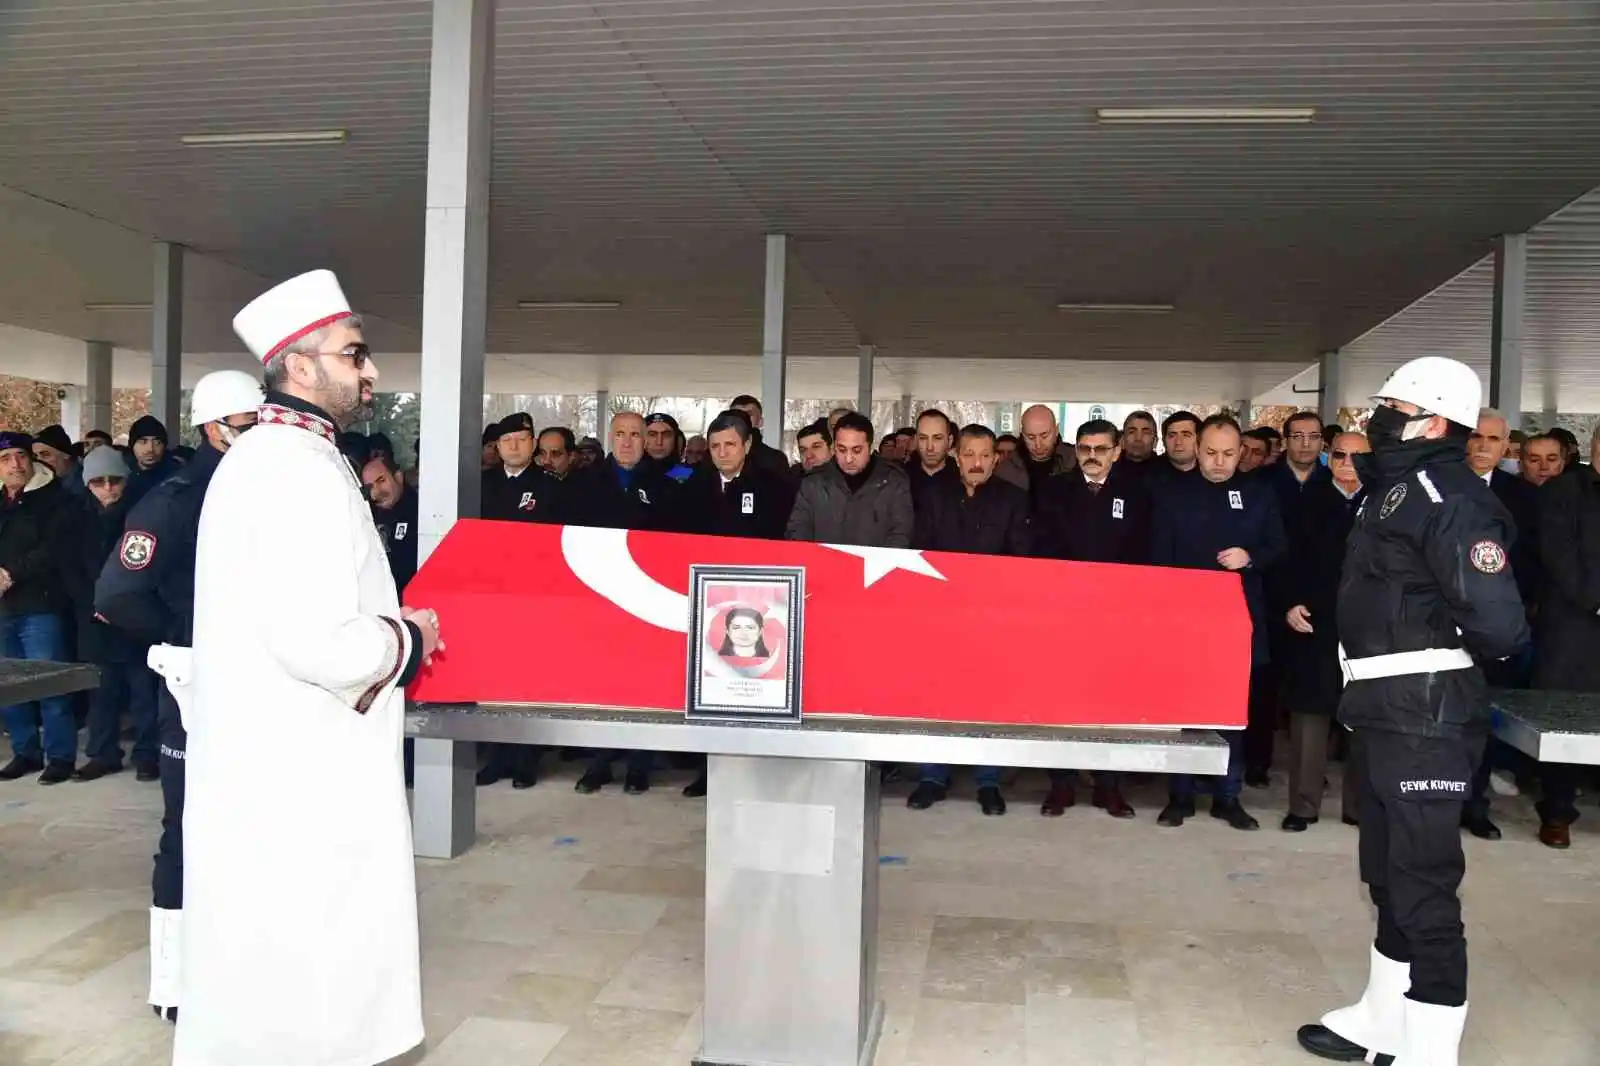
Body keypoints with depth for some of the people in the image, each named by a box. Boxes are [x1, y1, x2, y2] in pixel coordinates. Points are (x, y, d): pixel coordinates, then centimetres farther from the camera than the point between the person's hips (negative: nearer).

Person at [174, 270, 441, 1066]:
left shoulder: (261, 456, 13)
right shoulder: (300, 468, -21)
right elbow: (319, 645, -29)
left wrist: (383, 626, 12)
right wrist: (407, 638, -11)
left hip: (268, 761, 10)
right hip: (296, 773, -10)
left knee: (265, 971, 21)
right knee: (300, 976, 2)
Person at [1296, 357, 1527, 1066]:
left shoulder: (1453, 498, -17)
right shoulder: (1395, 488, 13)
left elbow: (1497, 622, -24)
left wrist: (1440, 653, -6)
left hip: (1424, 715, -10)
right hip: (1382, 708, 10)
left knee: (1424, 887, -2)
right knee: (1388, 875, 20)